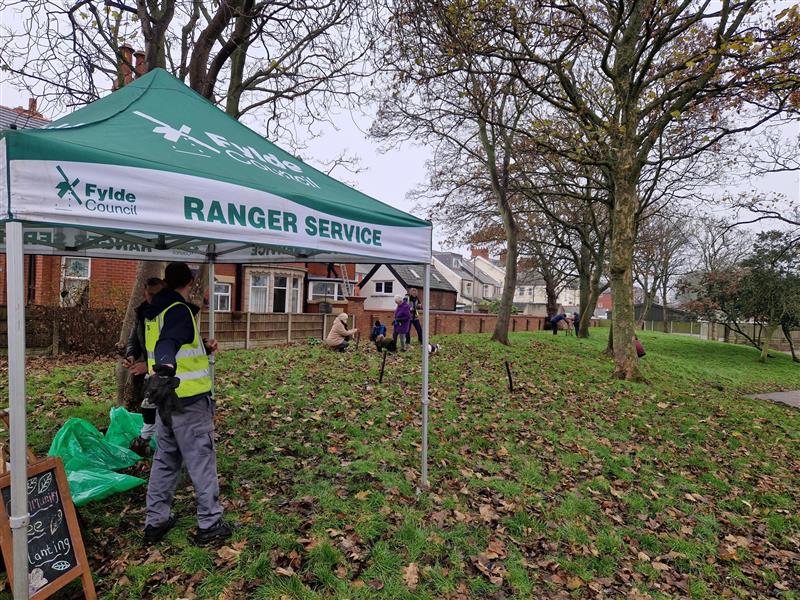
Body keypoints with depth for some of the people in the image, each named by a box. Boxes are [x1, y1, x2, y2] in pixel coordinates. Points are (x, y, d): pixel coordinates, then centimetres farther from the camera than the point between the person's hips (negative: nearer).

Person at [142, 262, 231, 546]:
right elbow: (168, 342, -34)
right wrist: (166, 368, -50)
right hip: (189, 398, -9)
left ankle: (155, 521, 28)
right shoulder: (179, 310, -15)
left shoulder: (154, 312, 14)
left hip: (169, 399, 9)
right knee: (202, 459, 1)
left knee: (165, 459, 19)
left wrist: (204, 347, 25)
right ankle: (209, 524, 12)